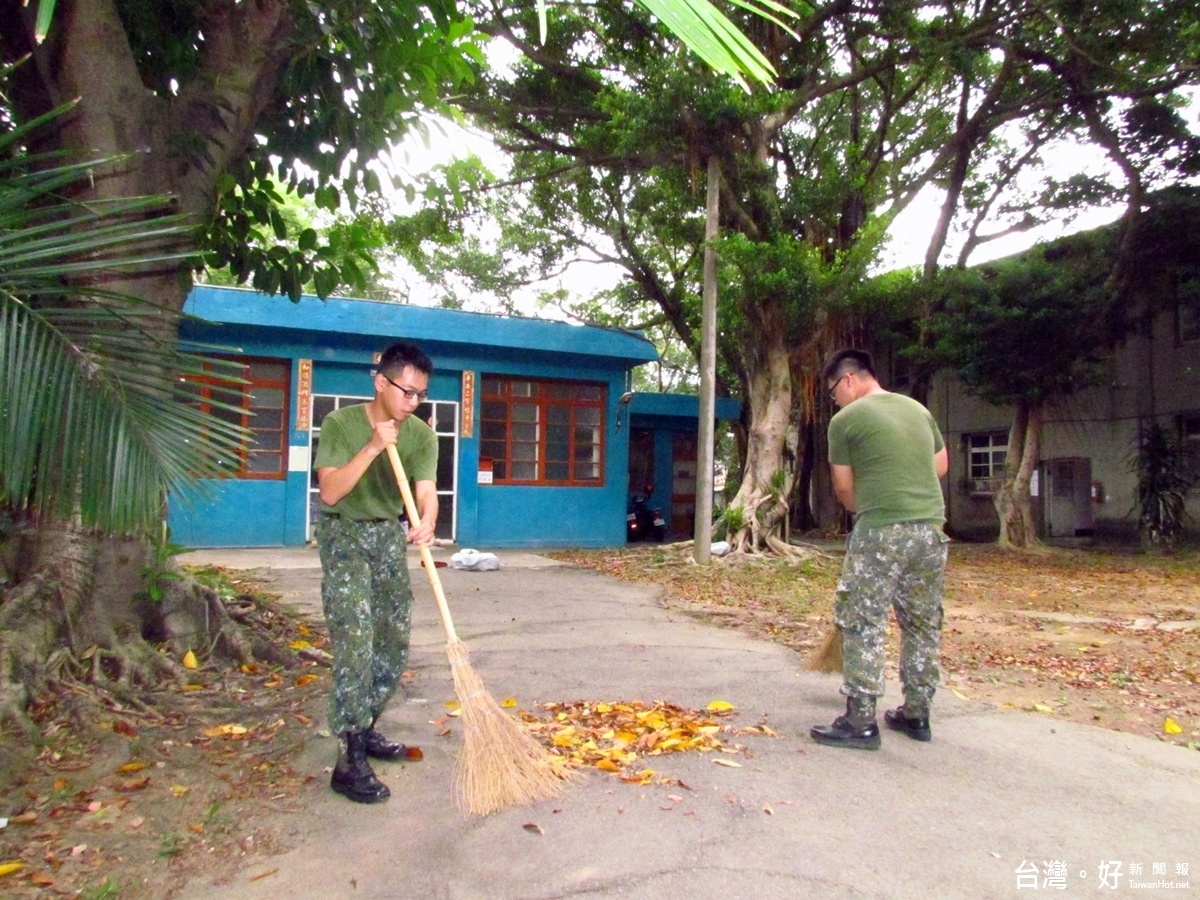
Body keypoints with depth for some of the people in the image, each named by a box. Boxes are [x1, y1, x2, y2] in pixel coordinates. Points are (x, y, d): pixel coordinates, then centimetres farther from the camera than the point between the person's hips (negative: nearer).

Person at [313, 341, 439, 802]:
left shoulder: (421, 435, -5)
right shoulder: (340, 423, -14)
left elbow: (426, 491, -17)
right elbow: (330, 491, -21)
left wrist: (426, 522, -39)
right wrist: (372, 448, -31)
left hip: (390, 536, 5)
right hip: (344, 534, -5)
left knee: (394, 643, 9)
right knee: (355, 645, -14)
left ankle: (363, 730, 28)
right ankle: (349, 762, -9)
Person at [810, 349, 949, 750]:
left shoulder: (846, 419, -3)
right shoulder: (917, 408, 14)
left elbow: (844, 488, 2)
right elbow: (942, 465, 22)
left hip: (882, 531, -6)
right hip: (931, 527, 7)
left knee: (863, 624, 0)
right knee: (923, 624, 14)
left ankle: (861, 721, 1)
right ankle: (916, 714, 24)